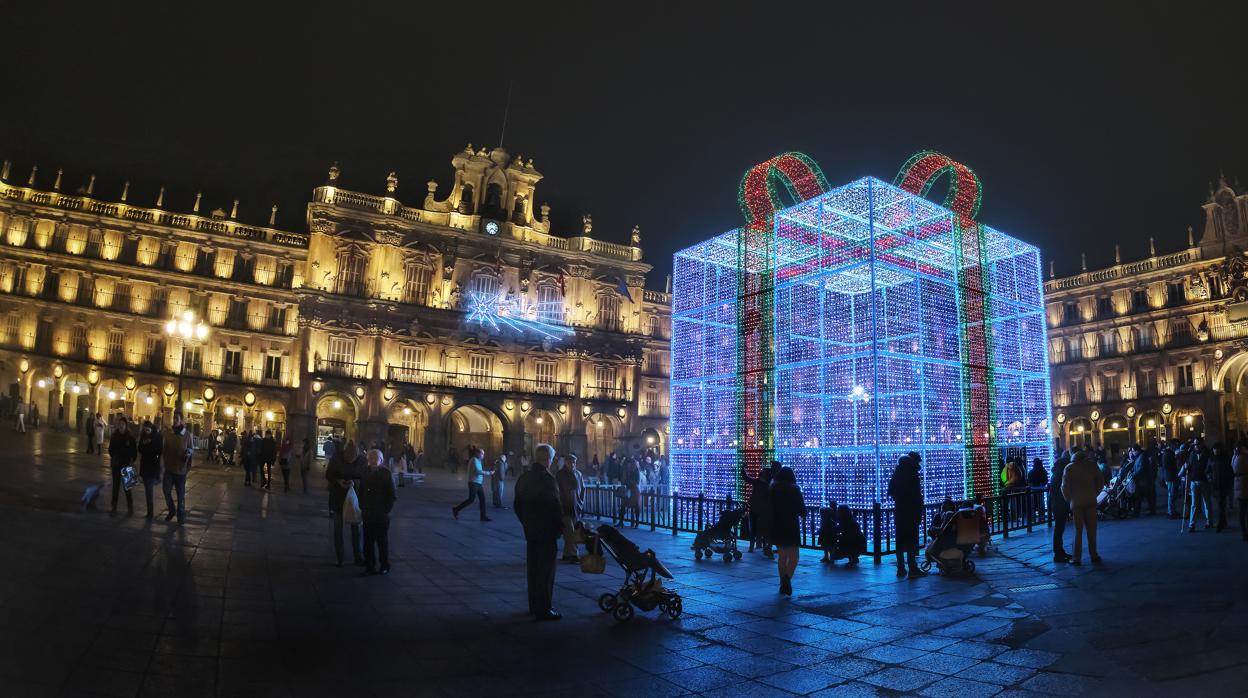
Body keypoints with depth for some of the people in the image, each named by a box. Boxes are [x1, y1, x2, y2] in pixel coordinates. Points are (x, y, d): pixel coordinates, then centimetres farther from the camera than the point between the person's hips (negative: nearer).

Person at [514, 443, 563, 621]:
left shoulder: (524, 478, 7)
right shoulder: (547, 478, -19)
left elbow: (517, 504, 13)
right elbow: (554, 506, -21)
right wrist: (560, 525, -7)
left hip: (530, 531, 8)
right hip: (547, 531, -8)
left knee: (533, 568, 16)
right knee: (546, 571, 0)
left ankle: (534, 605, 26)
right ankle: (543, 609, 4)